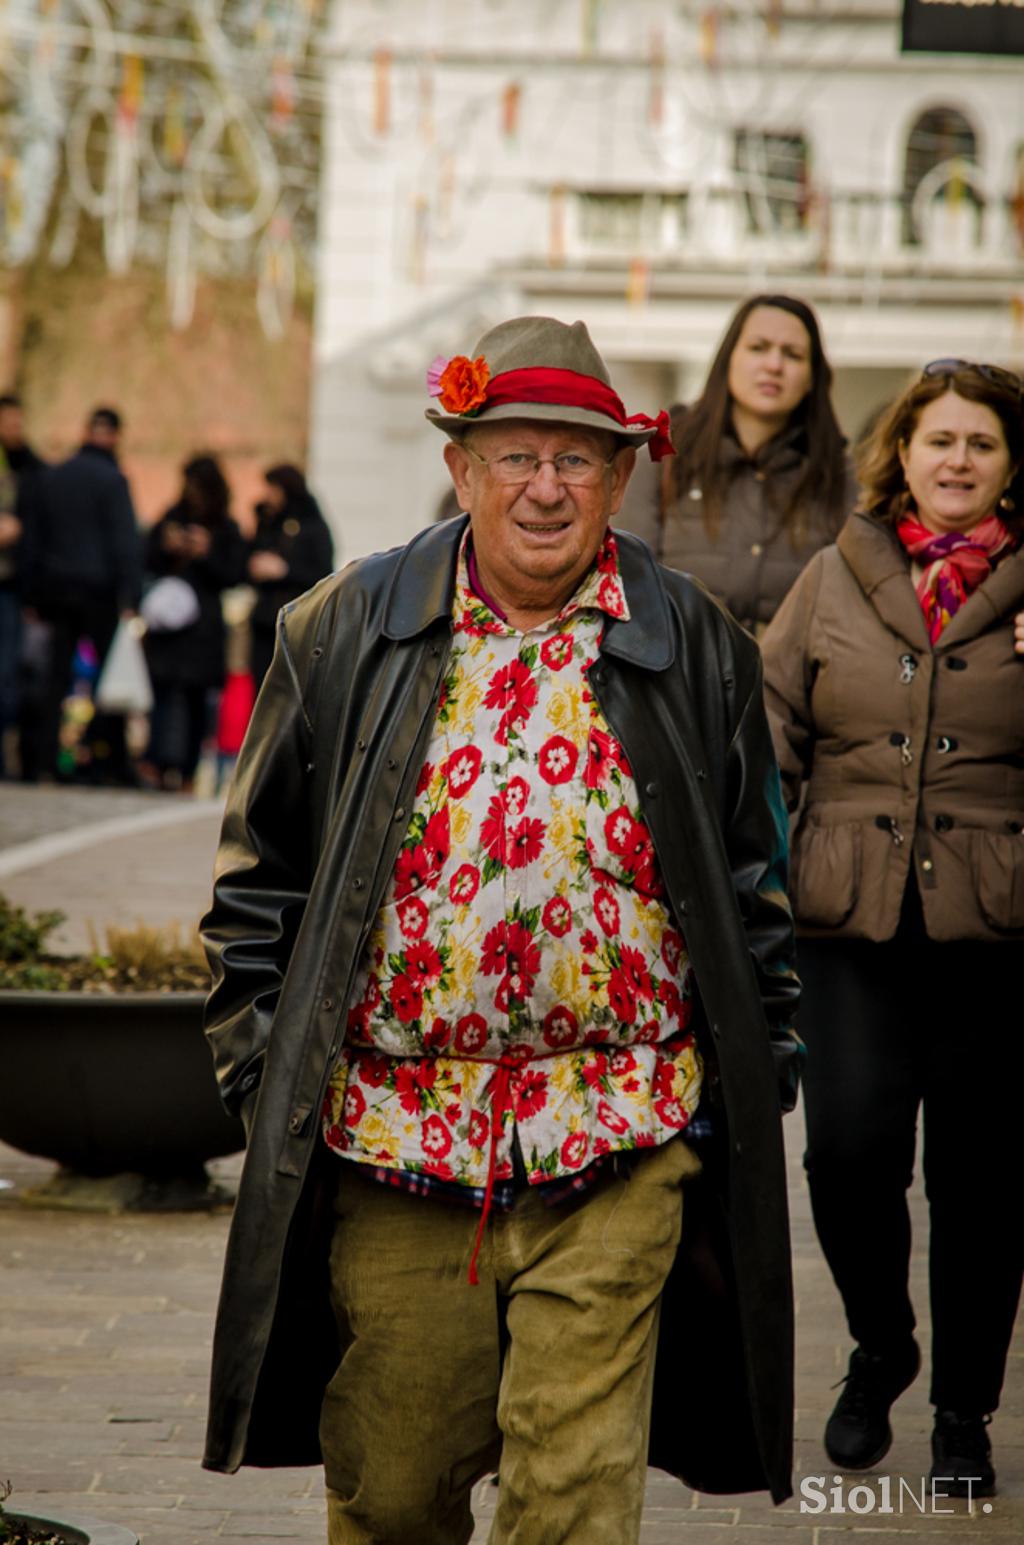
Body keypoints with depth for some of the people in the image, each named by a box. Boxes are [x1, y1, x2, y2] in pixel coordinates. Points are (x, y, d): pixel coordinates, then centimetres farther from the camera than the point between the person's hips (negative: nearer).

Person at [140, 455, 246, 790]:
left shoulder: (227, 530, 6)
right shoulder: (172, 518, 12)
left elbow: (235, 575, 1)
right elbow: (147, 562, 13)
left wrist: (206, 554, -11)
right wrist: (166, 548, -6)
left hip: (203, 623, -1)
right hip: (166, 619, 1)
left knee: (195, 698, 0)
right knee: (163, 689, -11)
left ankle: (185, 772, 5)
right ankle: (157, 762, -20)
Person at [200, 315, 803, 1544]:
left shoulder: (693, 650, 5)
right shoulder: (343, 635, 4)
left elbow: (754, 881, 13)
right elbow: (261, 868, 9)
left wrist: (753, 1070, 8)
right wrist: (257, 1062, 3)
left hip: (616, 1144, -1)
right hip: (391, 1136, 1)